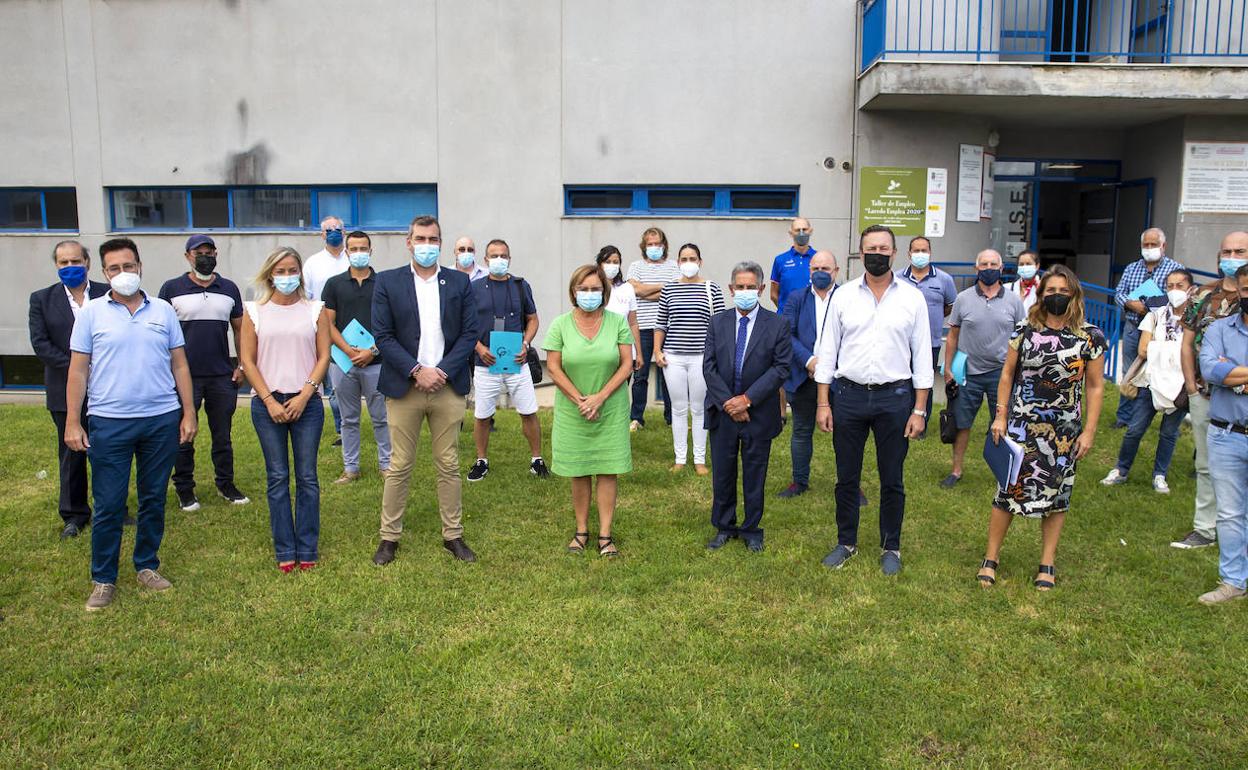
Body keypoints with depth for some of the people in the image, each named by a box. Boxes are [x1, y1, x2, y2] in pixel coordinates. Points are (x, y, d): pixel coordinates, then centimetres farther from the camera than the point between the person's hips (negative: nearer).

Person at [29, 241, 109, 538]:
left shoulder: (108, 294, 2)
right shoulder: (42, 299, 4)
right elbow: (40, 343, -4)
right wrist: (74, 369, -13)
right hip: (66, 391, 0)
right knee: (71, 454, 8)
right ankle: (74, 515, 19)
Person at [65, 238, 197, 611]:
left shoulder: (163, 310, 6)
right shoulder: (91, 313, 1)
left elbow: (179, 365, 8)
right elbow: (78, 371, 1)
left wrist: (189, 412, 3)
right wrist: (72, 422, -4)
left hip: (162, 420, 2)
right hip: (109, 422, -2)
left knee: (154, 499, 11)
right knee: (108, 505, 3)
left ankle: (147, 565, 26)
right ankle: (103, 579, 17)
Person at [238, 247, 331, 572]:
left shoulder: (315, 310, 5)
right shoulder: (255, 311, 4)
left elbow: (324, 357, 2)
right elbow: (247, 360, 2)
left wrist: (304, 396, -8)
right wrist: (270, 401, -6)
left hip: (306, 402, 0)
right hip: (267, 403, 0)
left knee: (307, 477, 2)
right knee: (277, 478, 4)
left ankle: (307, 549, 13)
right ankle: (284, 550, 14)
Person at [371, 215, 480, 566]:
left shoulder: (459, 282, 6)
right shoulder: (387, 282, 1)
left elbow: (470, 333, 2)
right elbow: (383, 336, -4)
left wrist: (443, 370, -10)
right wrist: (417, 371, -13)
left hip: (449, 387, 1)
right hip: (404, 387, -1)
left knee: (449, 465, 9)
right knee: (399, 466, 5)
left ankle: (453, 535, 20)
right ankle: (389, 537, 18)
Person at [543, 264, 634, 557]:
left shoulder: (617, 322, -2)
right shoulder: (561, 324, -2)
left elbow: (626, 365, -4)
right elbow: (553, 368, -4)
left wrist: (600, 397, -14)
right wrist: (580, 400, -11)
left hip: (611, 410, 0)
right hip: (572, 411, 0)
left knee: (609, 471, 1)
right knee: (578, 472, 7)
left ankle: (605, 535, 8)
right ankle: (581, 530, 19)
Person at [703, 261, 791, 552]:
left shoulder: (777, 325, -3)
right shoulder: (718, 323, 4)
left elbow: (781, 368, -9)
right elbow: (709, 367, -1)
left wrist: (747, 399, -16)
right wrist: (727, 402, -12)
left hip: (759, 414, -2)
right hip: (722, 412, 2)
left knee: (755, 474, 9)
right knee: (722, 473, 10)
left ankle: (751, 529, 25)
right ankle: (724, 527, 26)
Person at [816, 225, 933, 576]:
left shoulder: (912, 297, 0)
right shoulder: (843, 296, 2)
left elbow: (922, 356, 2)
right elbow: (828, 350, 4)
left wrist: (919, 409, -3)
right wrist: (823, 402, -1)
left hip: (894, 396, -1)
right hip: (849, 394, 1)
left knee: (892, 480, 10)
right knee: (846, 477, 10)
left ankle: (891, 547, 26)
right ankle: (846, 542, 27)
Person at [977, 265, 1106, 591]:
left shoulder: (1090, 337, -2)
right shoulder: (1025, 330, 0)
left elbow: (1095, 388, 2)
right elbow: (1007, 375, 6)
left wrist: (1089, 431, -2)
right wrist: (1000, 416, 1)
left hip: (1064, 431, 1)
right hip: (1021, 425, 0)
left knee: (1056, 494, 8)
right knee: (1009, 489, 0)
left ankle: (1047, 565, 21)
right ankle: (990, 559, 12)